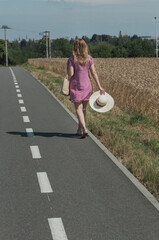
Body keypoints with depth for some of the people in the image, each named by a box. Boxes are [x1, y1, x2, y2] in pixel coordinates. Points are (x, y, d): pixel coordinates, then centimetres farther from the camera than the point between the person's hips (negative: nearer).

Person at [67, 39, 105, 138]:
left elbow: (70, 74, -16)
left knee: (78, 109, 1)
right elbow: (94, 73, -2)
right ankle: (80, 130, 24)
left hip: (76, 86, -4)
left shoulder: (72, 59, -10)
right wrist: (100, 87, 0)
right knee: (83, 108, 16)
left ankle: (84, 129, -15)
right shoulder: (89, 59, 0)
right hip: (87, 85, 4)